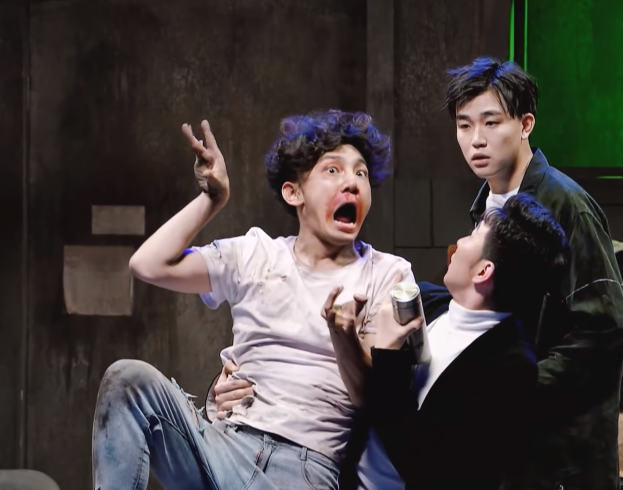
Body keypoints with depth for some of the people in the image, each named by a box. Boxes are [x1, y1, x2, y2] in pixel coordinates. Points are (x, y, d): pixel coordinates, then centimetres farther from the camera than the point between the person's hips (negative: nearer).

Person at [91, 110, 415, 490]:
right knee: (130, 379, -23)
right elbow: (149, 266, 4)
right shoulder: (255, 256, 13)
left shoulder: (389, 275, 7)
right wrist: (213, 198, 5)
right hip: (224, 444, 3)